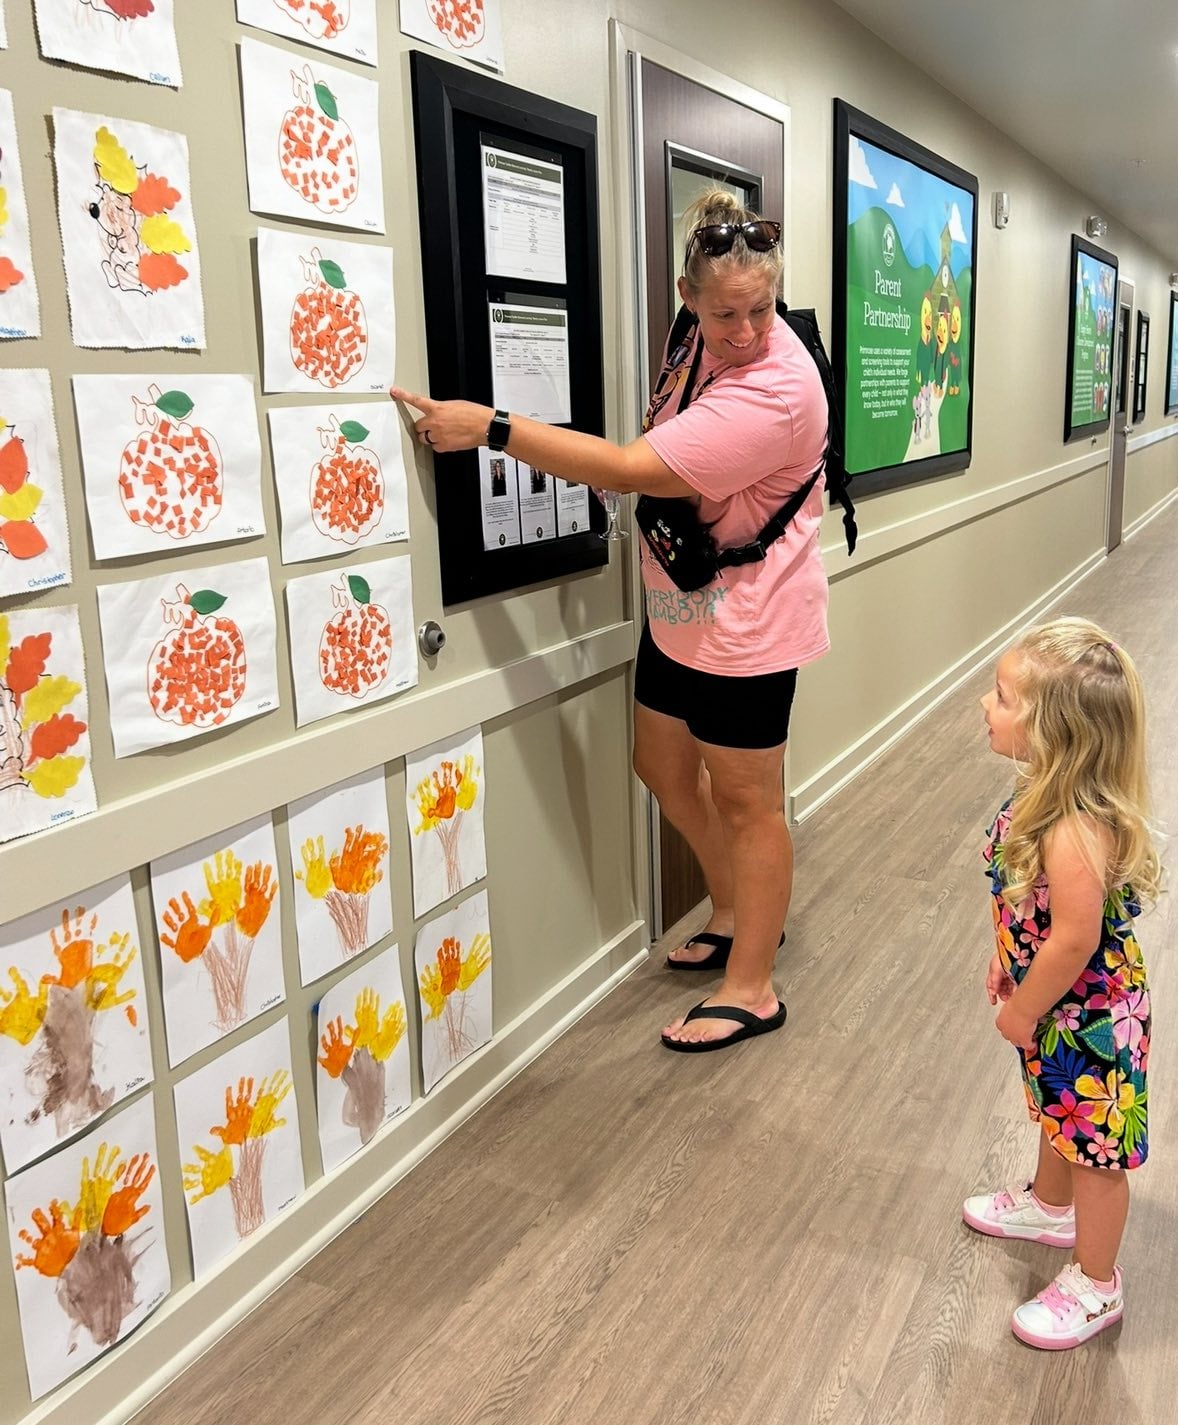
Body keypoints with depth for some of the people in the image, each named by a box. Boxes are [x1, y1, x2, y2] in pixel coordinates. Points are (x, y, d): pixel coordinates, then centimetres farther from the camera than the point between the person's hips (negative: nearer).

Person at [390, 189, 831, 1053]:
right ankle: (736, 915, 40)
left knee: (746, 800, 3)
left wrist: (490, 426, -28)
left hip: (745, 623, -9)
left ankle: (751, 990, 20)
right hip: (678, 608, 9)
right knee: (664, 766, 19)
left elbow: (632, 471, -31)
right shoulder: (702, 341, 1)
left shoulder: (774, 389, -28)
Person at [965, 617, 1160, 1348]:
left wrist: (1024, 1012, -18)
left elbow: (1075, 939, -32)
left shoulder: (1075, 831, -38)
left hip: (1089, 1015, -9)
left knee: (1094, 1147, 12)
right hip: (1058, 1001, 9)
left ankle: (1095, 1284, 33)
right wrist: (1009, 962, 13)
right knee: (1060, 1117, 31)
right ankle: (1049, 1206, 57)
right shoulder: (1048, 795, -8)